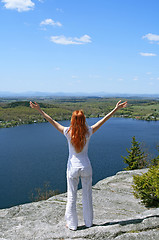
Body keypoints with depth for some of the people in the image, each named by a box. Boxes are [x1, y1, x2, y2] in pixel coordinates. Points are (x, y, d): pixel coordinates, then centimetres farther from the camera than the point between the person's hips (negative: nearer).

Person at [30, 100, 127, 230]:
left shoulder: (68, 132, -14)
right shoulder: (88, 132, -11)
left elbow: (52, 121, -11)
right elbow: (104, 119, -6)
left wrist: (39, 109, -7)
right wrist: (116, 109, 1)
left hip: (73, 167, -1)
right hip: (86, 167, 1)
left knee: (71, 196, 11)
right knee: (87, 195, 16)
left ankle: (72, 224, 23)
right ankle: (88, 222, 30)